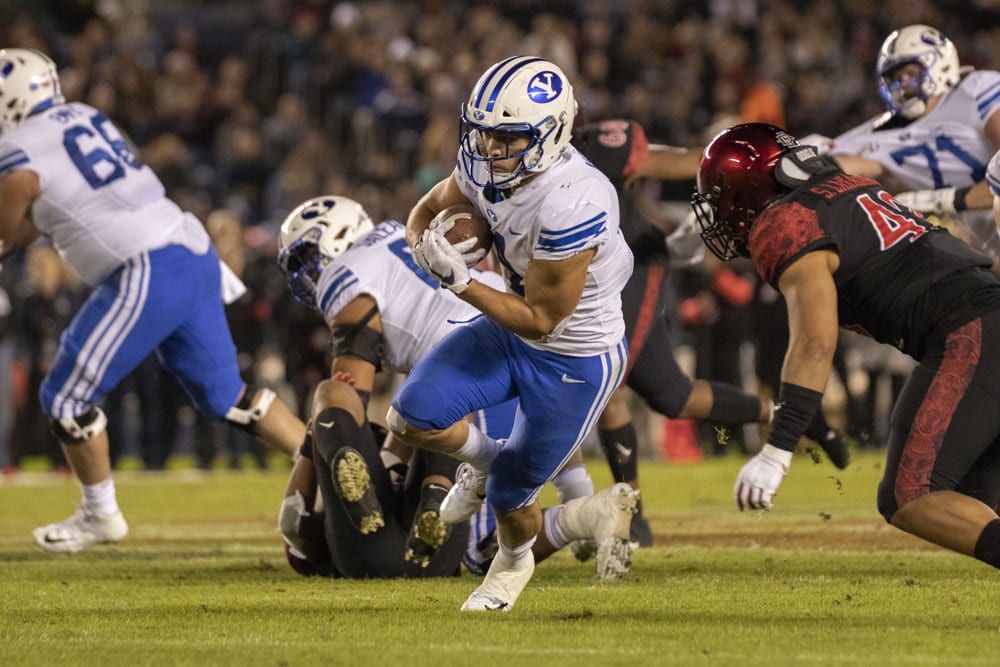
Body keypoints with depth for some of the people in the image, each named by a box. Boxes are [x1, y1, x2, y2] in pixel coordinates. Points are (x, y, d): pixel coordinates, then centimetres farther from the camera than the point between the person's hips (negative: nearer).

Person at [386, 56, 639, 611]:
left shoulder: (571, 205, -36)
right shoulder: (485, 166, -13)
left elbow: (541, 319, -26)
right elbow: (428, 209, 8)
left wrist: (458, 280, -29)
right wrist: (425, 247, -16)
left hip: (574, 359, -7)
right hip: (512, 333, 7)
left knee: (509, 497, 7)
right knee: (411, 418, -9)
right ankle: (486, 460, 23)